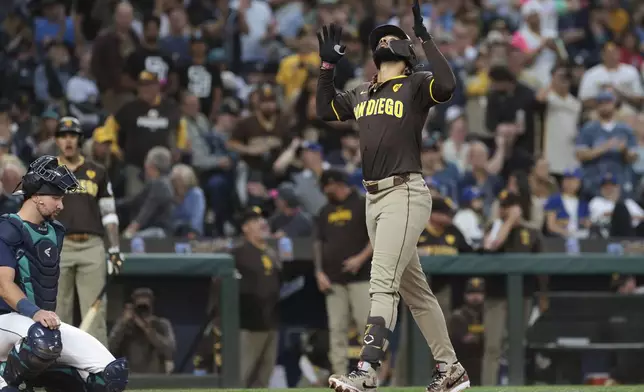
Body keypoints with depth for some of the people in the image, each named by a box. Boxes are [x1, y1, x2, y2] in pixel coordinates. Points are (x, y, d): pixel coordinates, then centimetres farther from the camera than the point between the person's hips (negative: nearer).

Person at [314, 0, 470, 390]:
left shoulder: (416, 86, -3)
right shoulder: (362, 93, 19)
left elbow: (447, 86, -22)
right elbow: (325, 110, 25)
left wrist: (426, 38, -19)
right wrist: (328, 64, 17)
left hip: (405, 194, -8)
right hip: (373, 197, 8)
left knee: (383, 284, -19)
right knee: (414, 289, 12)